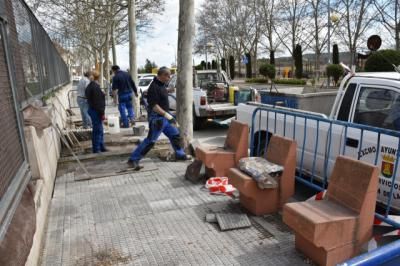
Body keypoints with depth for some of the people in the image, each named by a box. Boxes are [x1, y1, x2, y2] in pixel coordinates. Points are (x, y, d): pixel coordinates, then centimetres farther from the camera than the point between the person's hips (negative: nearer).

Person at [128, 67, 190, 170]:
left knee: (175, 134, 16)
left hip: (164, 116, 10)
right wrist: (166, 115, -31)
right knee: (150, 140, -8)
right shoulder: (154, 87, -21)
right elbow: (153, 105, -28)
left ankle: (180, 154, 33)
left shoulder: (162, 84, 8)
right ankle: (133, 160, 0)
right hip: (157, 117, -10)